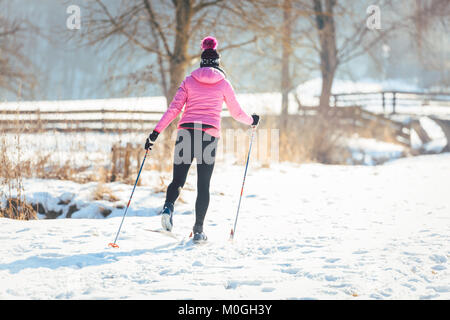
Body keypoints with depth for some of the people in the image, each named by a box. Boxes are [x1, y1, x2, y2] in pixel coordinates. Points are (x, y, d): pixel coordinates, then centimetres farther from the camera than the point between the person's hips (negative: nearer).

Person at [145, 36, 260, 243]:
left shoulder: (189, 81, 10)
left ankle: (168, 207, -24)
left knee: (178, 180, 7)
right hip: (209, 134, -1)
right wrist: (251, 121, 38)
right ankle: (198, 230, 2)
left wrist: (156, 132, 3)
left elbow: (174, 109, 2)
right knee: (203, 186, 5)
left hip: (186, 132, 1)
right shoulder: (224, 84, 9)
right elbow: (236, 112, 18)